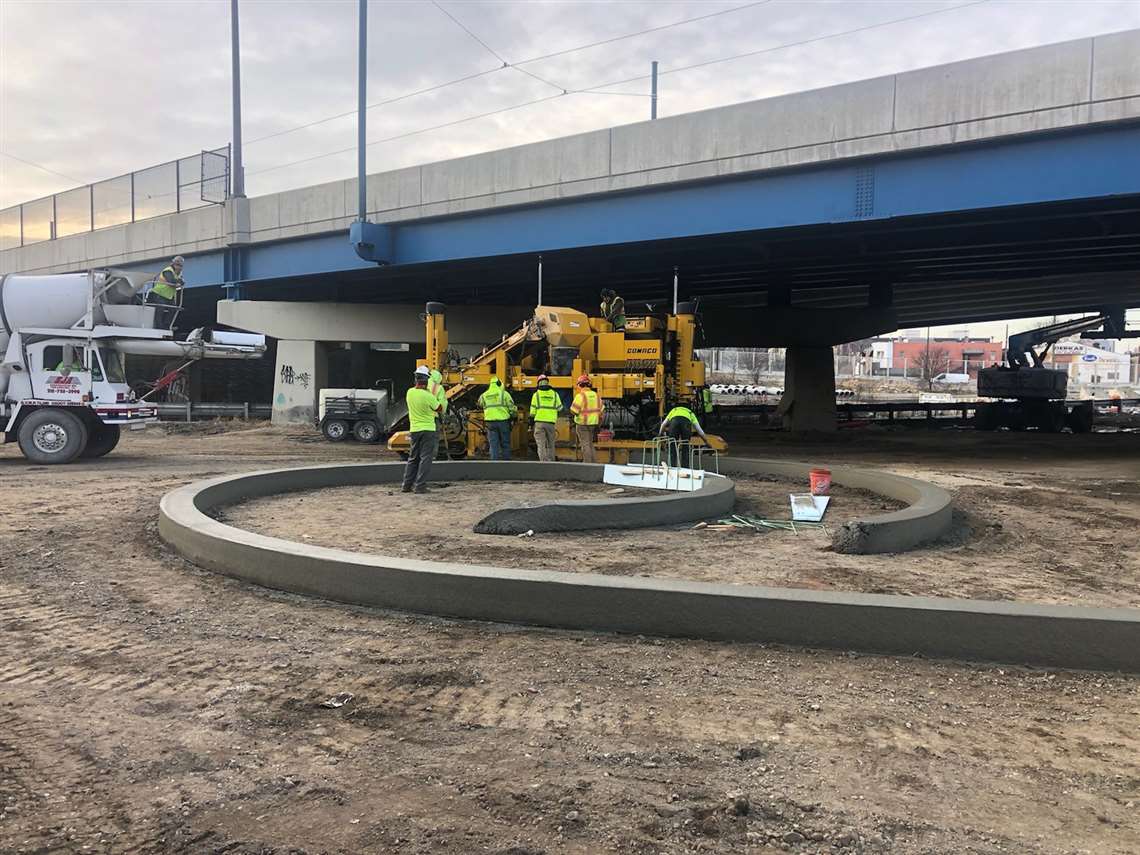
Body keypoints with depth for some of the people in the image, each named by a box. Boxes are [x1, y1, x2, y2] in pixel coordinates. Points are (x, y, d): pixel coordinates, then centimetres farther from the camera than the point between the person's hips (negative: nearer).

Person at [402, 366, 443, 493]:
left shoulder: (410, 392, -2)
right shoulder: (429, 396, -18)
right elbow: (439, 409, -4)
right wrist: (435, 399, 10)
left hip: (414, 429, 6)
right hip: (428, 429, -6)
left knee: (413, 458, 15)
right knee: (425, 458, -1)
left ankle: (407, 485, 14)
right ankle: (420, 486, -4)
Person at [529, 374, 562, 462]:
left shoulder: (536, 394, 0)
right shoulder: (554, 394, 4)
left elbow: (532, 412, -1)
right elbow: (559, 408, 16)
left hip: (539, 422, -2)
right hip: (551, 422, 2)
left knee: (541, 445, -4)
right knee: (550, 445, 13)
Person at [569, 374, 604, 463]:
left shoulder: (580, 396, -15)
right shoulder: (596, 395, 6)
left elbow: (574, 410, -17)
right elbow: (601, 410, 9)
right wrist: (598, 424, 16)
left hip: (582, 423, -6)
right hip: (593, 423, 6)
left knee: (585, 444, -1)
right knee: (590, 443, 17)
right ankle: (594, 463, 15)